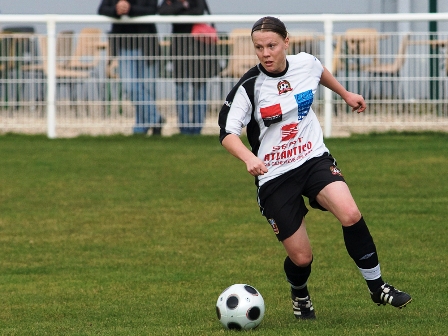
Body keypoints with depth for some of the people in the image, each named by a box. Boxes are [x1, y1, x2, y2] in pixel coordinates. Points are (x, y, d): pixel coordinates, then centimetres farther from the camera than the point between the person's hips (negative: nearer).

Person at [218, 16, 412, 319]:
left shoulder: (305, 64, -3)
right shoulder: (249, 87, -13)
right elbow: (227, 132, -16)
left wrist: (346, 94, 33)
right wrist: (248, 157, -34)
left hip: (315, 159, 2)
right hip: (274, 176, -2)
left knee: (350, 215, -26)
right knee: (301, 257, -2)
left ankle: (377, 286, -8)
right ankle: (300, 296, 35)